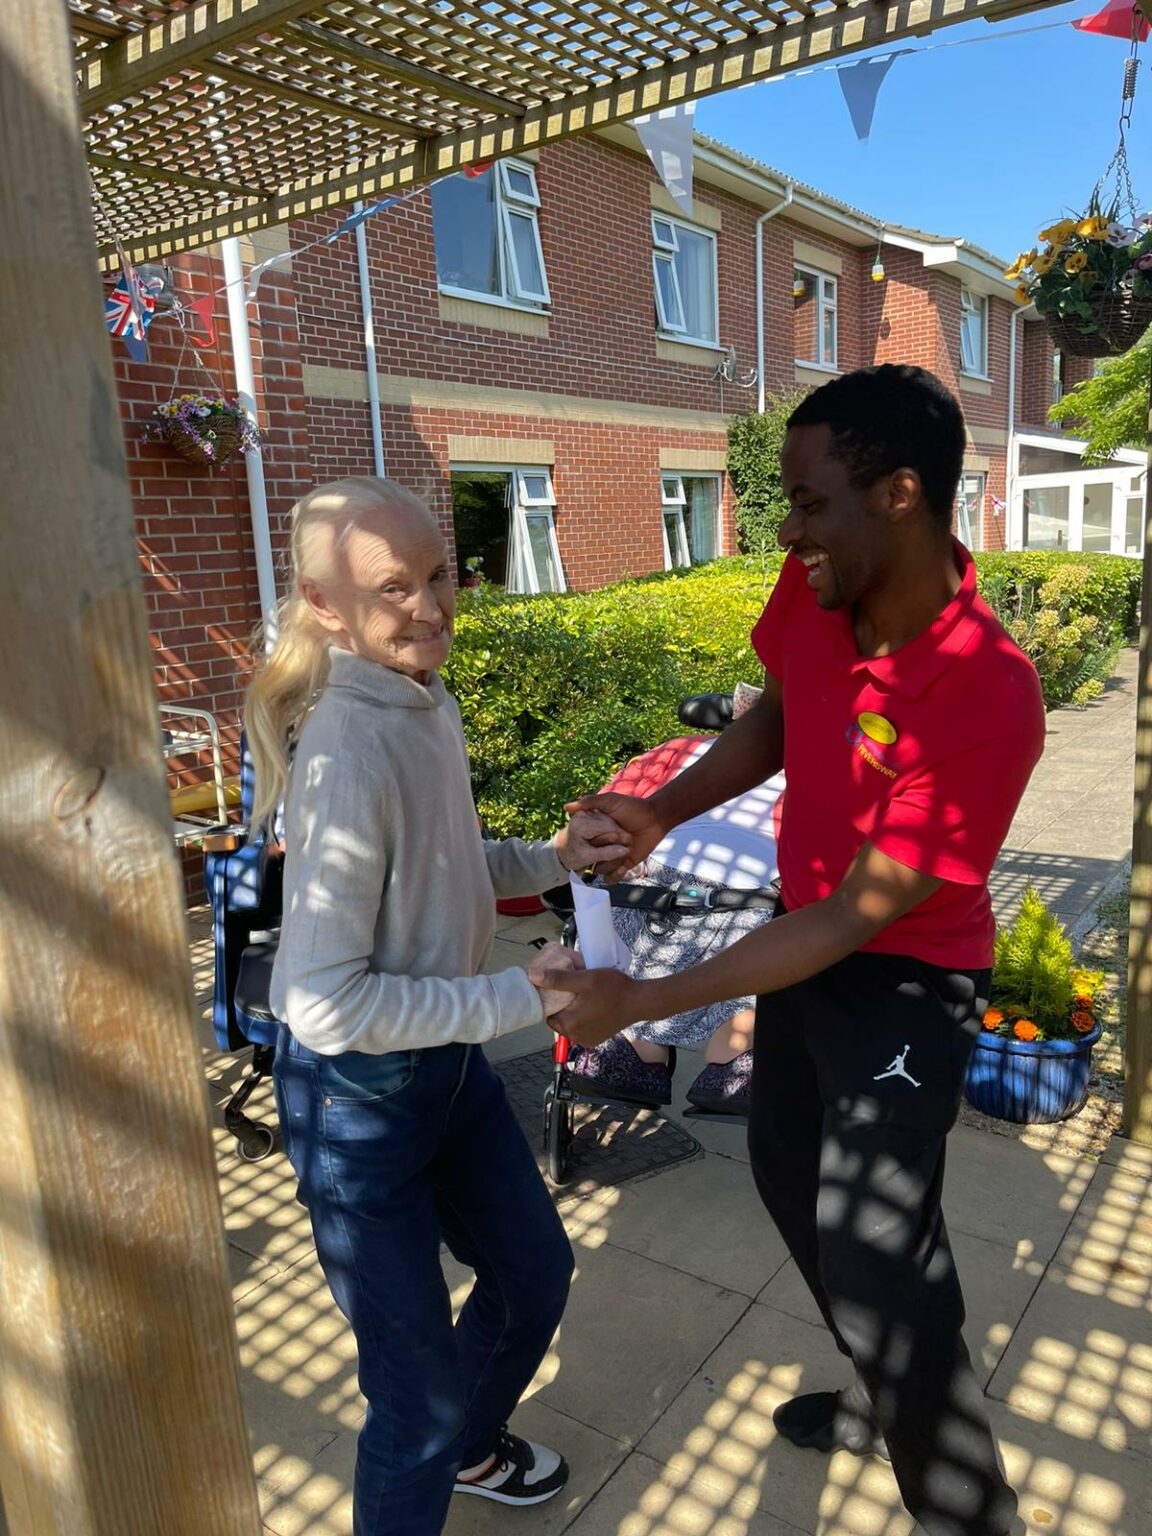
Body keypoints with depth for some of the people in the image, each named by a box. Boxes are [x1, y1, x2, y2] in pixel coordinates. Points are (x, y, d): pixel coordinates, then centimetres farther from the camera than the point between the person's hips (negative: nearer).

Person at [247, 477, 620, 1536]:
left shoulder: (425, 706, -2)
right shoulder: (346, 752, -29)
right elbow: (329, 1004, -30)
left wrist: (552, 859, -1)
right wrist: (526, 999, -24)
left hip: (446, 1055, 9)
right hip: (356, 1092, -9)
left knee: (535, 1271, 27)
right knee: (420, 1379, 9)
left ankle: (470, 1444, 58)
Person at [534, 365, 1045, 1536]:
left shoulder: (987, 696, -33)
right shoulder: (816, 592, -14)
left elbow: (860, 915, -30)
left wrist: (645, 1001, -29)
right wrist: (665, 811, -11)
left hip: (902, 986, -8)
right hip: (807, 946, 8)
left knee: (876, 1251, -3)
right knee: (787, 1173, 24)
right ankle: (888, 1394, 51)